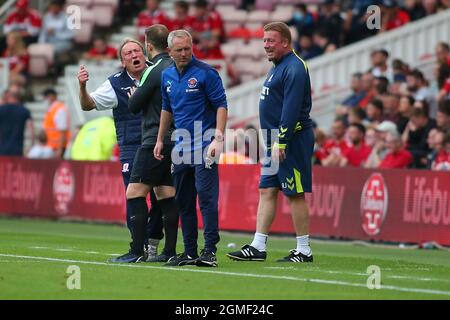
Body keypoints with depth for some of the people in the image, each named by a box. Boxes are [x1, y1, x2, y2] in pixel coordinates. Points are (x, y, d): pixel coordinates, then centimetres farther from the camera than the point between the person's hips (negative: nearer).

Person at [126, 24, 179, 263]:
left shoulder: (154, 70, -12)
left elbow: (133, 106, -7)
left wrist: (134, 92, 14)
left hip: (155, 142, -8)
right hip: (175, 139, 8)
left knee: (135, 192, -7)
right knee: (166, 195, 10)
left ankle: (137, 250, -13)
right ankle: (170, 251, 8)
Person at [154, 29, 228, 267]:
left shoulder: (206, 73, -7)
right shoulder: (167, 76, 12)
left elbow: (221, 106, -9)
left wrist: (218, 138, -19)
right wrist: (160, 140, 21)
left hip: (204, 143, -7)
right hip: (181, 145, 7)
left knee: (206, 197, -12)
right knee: (183, 201, 9)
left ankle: (210, 250, -12)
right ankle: (189, 252, 14)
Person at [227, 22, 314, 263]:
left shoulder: (294, 68, -14)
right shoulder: (278, 67, 18)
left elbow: (292, 109, -22)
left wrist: (281, 142, -25)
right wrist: (273, 141, 19)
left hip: (292, 141, -10)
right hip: (276, 142, 10)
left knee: (295, 194, -5)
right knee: (267, 191, 8)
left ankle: (304, 251, 0)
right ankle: (258, 247, 9)